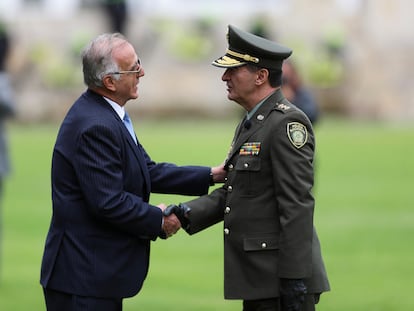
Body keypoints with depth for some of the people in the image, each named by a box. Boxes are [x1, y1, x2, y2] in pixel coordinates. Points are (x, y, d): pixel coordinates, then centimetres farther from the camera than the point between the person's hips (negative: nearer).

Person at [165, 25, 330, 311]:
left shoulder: (287, 123, -14)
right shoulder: (251, 124, 17)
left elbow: (297, 205, -19)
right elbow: (231, 192, 16)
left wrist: (295, 279, -22)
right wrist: (186, 213, 0)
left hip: (283, 278, -10)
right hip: (259, 277, 10)